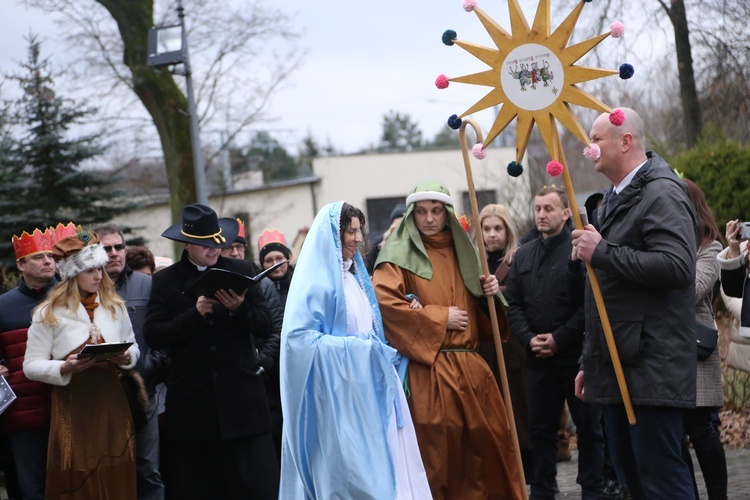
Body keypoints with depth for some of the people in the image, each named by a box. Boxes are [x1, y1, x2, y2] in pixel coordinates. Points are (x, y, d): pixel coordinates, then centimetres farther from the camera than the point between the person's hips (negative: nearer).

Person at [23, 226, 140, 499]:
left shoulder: (114, 306, 9)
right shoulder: (49, 313, -3)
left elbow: (133, 345, 19)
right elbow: (31, 366, -4)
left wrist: (127, 357, -3)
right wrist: (65, 368, -21)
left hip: (111, 403, 4)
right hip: (72, 406, -3)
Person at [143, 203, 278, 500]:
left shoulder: (241, 271, 8)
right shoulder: (165, 281, 5)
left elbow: (265, 326, 4)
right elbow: (153, 336, -4)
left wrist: (240, 308, -16)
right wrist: (195, 314, -16)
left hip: (242, 400, 0)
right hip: (192, 405, 0)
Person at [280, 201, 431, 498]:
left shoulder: (355, 276, 15)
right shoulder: (316, 279, -10)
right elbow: (298, 336, -19)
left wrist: (375, 350, 4)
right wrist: (351, 347, -18)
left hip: (366, 384, 8)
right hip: (338, 389, -8)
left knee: (379, 460, 6)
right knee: (347, 466, -5)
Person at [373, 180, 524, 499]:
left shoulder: (459, 251, 17)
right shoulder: (399, 255, -2)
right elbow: (384, 302, -18)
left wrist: (489, 294, 2)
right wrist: (439, 318, -12)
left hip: (469, 366, 6)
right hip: (428, 369, -6)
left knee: (488, 442, 7)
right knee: (438, 451, -5)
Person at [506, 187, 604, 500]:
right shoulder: (523, 255, 13)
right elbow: (513, 304, 11)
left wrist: (559, 339, -13)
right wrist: (529, 339, -5)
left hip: (577, 354, -5)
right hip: (538, 357, 5)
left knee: (588, 427, 2)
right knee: (541, 428, 10)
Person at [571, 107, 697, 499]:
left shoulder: (661, 194, -10)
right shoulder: (615, 199, 20)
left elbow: (677, 267, -25)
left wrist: (603, 252, -20)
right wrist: (590, 362, 25)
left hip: (651, 369, -10)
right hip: (618, 366, 10)